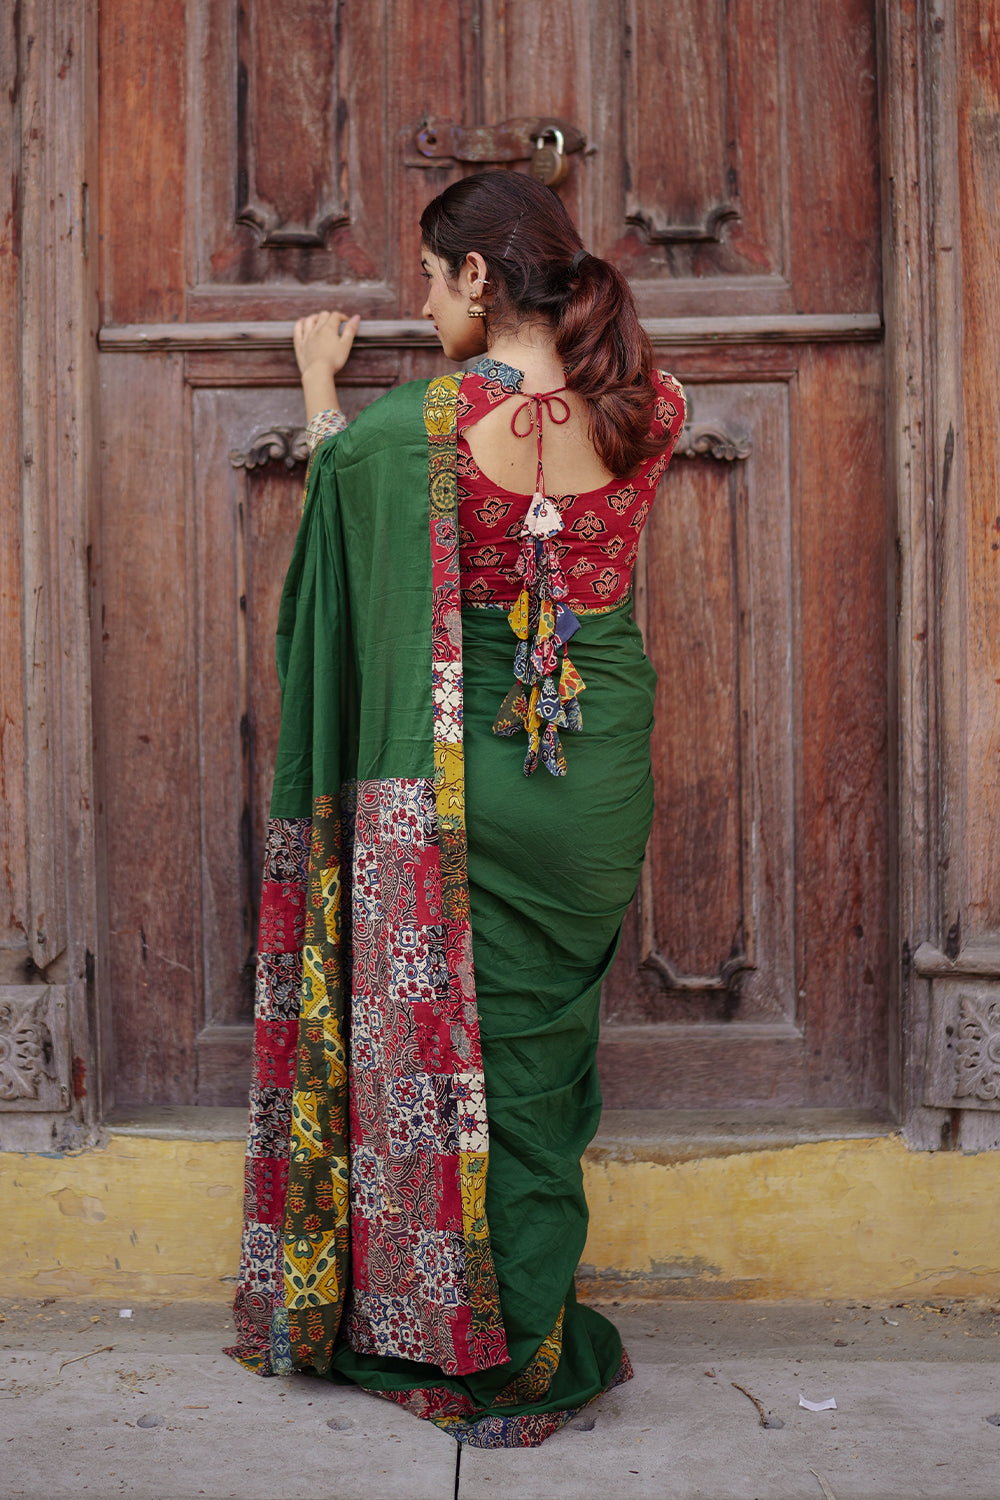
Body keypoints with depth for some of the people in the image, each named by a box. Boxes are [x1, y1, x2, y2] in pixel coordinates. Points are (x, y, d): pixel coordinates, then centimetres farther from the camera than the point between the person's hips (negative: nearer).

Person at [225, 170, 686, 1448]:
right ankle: (543, 1343, 32)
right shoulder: (647, 411, -5)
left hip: (471, 780, -4)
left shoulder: (424, 420, -15)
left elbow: (337, 472, 7)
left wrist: (319, 381, 25)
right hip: (607, 775, 5)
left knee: (461, 1049, 10)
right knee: (553, 1035, 19)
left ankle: (496, 1355, 23)